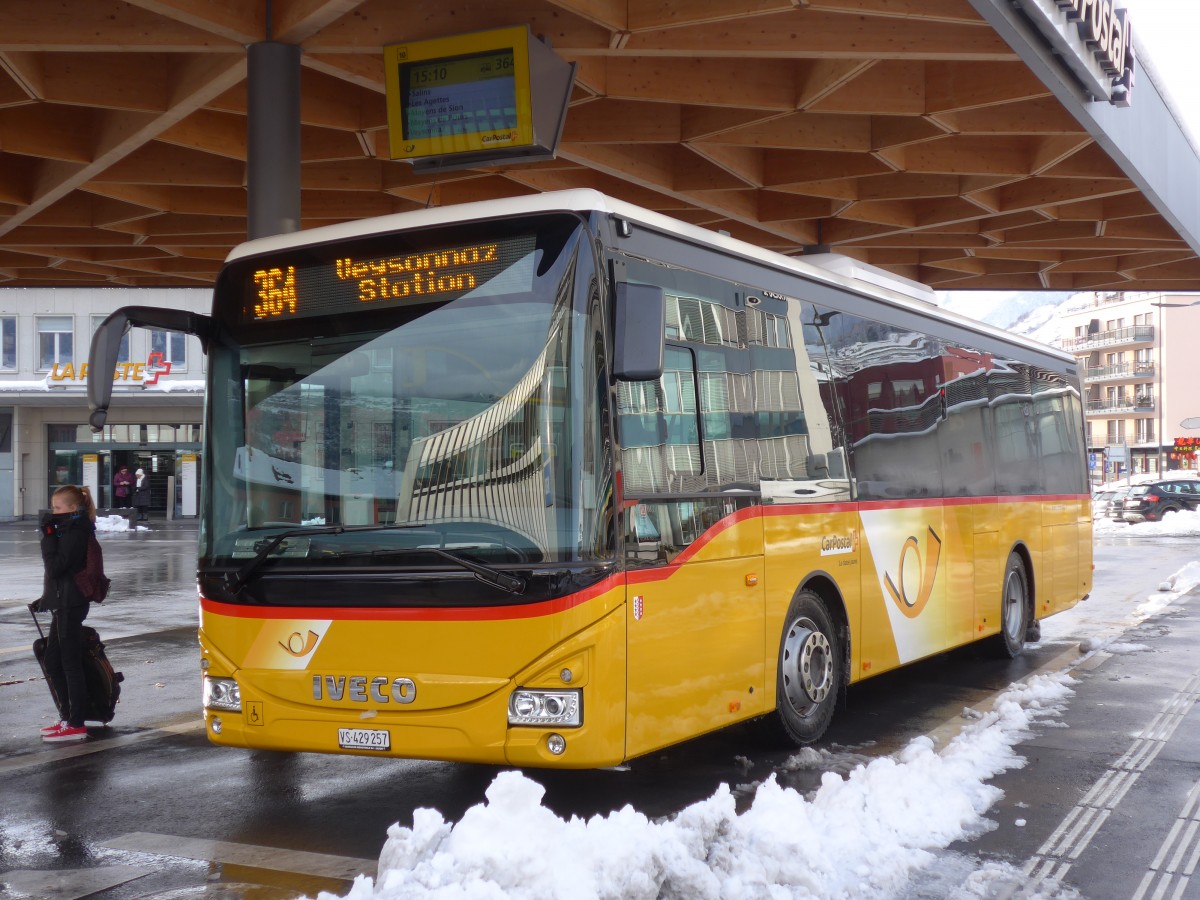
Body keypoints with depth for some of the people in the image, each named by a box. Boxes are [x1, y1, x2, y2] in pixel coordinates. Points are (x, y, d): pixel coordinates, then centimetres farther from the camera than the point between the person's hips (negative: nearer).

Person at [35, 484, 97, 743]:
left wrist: (48, 536, -18)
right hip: (65, 605, 10)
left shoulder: (75, 534, -16)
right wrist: (47, 598, 21)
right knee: (52, 662, 15)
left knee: (70, 664, -5)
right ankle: (70, 717, 22)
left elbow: (54, 567, -21)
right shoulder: (70, 531, 14)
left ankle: (76, 725, 0)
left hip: (70, 606, -10)